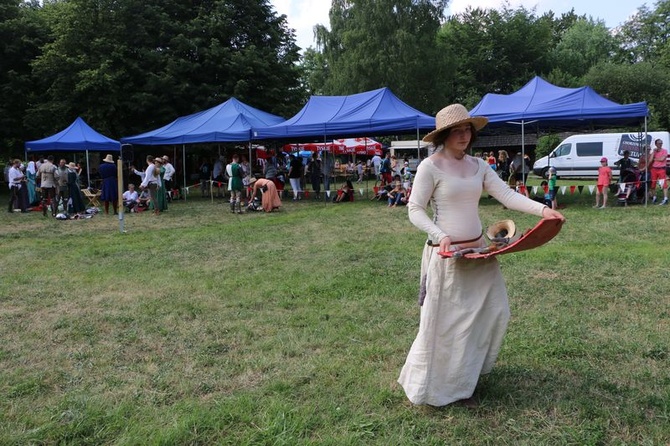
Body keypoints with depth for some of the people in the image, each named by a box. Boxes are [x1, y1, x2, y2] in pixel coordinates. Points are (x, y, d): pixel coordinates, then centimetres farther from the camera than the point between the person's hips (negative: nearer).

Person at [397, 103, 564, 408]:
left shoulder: (478, 165, 8)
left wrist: (542, 210, -13)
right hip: (446, 255, -7)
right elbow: (415, 209, -10)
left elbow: (506, 195, 1)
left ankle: (465, 377, 32)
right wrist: (440, 236, -24)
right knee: (445, 321, 1)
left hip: (478, 251, 7)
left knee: (494, 312, 12)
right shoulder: (430, 166, -10)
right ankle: (435, 385, 22)